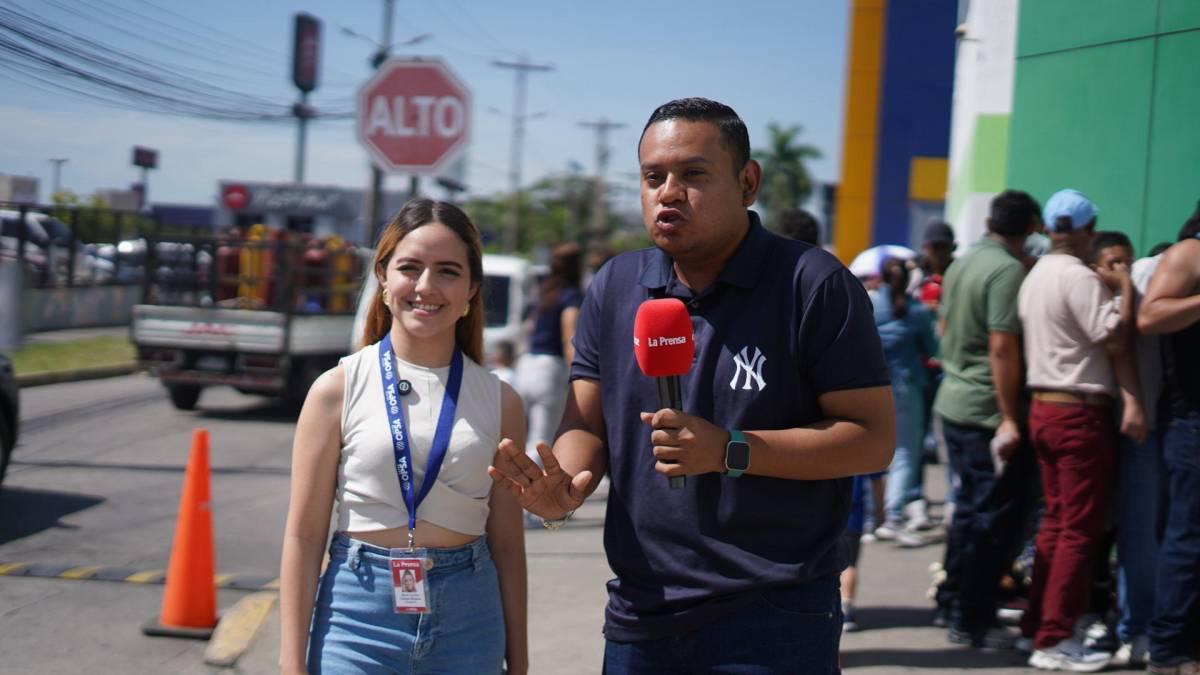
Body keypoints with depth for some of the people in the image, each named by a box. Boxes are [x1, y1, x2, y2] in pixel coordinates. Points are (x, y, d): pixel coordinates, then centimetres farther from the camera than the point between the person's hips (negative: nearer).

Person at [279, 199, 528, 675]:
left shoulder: (499, 401, 4)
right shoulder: (338, 389, -3)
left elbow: (507, 544, 8)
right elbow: (303, 535, -2)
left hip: (467, 628, 2)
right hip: (360, 619, -2)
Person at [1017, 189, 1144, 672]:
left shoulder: (1034, 277, 14)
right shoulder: (1080, 277, -15)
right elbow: (1114, 337, -19)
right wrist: (1125, 286, -8)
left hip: (1043, 408, 9)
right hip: (1081, 413, -9)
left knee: (1055, 521, 16)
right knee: (1080, 530, -4)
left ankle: (1036, 625, 19)